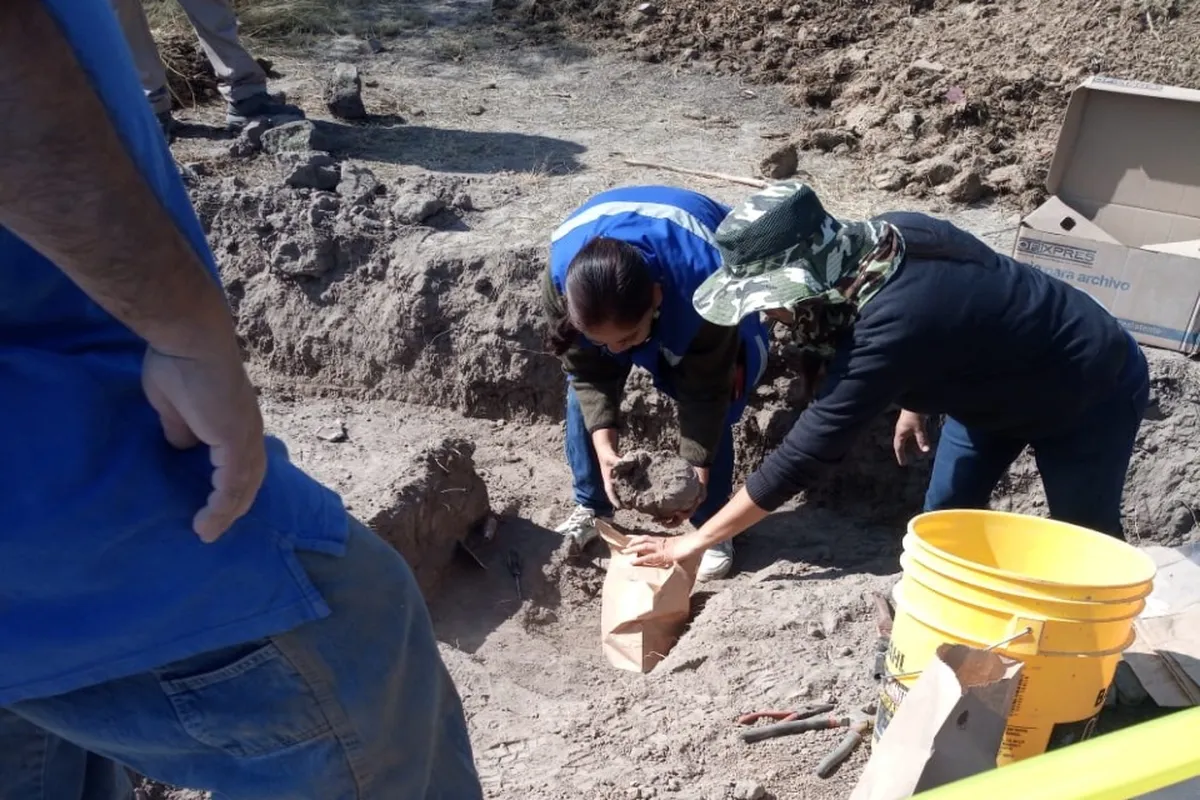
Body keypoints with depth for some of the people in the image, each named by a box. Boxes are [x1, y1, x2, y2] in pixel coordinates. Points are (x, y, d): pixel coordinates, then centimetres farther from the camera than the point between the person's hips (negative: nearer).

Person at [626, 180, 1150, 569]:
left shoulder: (891, 325, -42)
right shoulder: (885, 237, -19)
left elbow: (806, 453, -37)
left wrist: (696, 540, -29)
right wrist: (915, 403, 14)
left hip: (1093, 386, -7)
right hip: (1007, 376, 8)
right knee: (945, 514, 7)